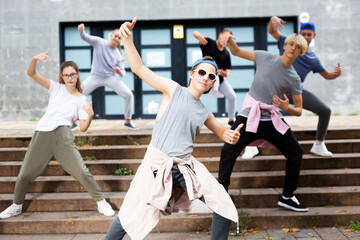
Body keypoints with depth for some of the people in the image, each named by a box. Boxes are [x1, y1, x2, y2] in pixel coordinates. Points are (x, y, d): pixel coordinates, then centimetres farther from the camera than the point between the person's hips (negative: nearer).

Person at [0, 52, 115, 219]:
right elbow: (31, 74, 3)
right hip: (41, 134, 2)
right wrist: (35, 59, -17)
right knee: (24, 175, 5)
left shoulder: (81, 100, 10)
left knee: (81, 171, -13)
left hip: (62, 135, -1)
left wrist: (90, 115, -17)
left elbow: (83, 128, 3)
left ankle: (101, 202, 3)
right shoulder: (56, 88, 13)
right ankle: (17, 206, 30)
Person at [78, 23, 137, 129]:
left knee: (129, 95, -15)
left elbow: (123, 73, -1)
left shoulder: (118, 55, -2)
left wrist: (119, 71, -25)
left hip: (111, 78, 1)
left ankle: (128, 121, 3)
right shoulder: (99, 42, -4)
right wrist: (81, 30, -33)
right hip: (95, 77, -1)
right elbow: (85, 37, -10)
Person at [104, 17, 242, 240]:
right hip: (157, 163, -5)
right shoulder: (174, 89, 1)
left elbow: (221, 130, 30)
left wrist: (231, 135, 5)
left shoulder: (204, 113, 14)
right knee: (129, 216, -2)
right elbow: (139, 68, -6)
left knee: (225, 207, -2)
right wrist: (127, 38, -20)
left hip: (186, 166, 5)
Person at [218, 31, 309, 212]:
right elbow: (237, 52, 9)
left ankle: (287, 197, 20)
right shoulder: (265, 57, 2)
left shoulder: (294, 79, 4)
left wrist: (287, 108, -16)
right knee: (228, 151, -15)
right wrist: (229, 40, -13)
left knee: (296, 152, 2)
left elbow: (298, 111, 6)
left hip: (272, 120, 3)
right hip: (248, 116, -2)